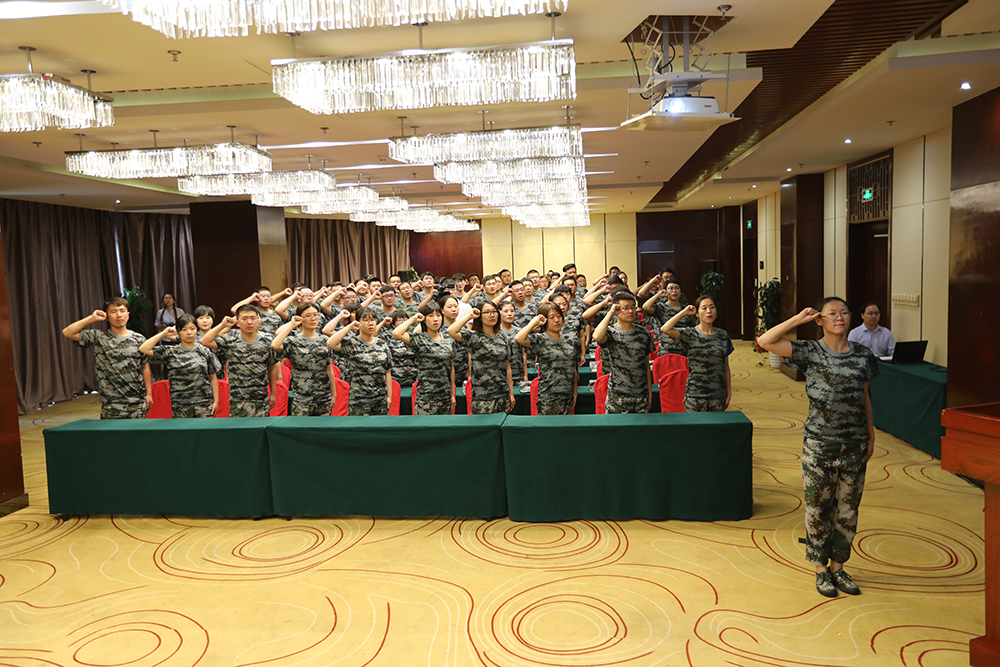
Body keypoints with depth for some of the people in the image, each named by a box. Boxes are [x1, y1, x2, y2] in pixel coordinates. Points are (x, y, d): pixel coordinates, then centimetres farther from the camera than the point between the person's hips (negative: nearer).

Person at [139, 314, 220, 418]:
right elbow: (143, 349, -5)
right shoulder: (171, 352, 3)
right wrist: (163, 333, -2)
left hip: (204, 404, 0)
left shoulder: (204, 351, 4)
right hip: (181, 407, 0)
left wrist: (216, 401, 3)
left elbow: (213, 378, 8)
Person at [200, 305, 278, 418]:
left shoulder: (267, 342, 5)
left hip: (262, 401, 2)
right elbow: (205, 341, -13)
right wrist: (223, 325, -10)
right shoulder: (231, 343, 0)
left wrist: (273, 394, 15)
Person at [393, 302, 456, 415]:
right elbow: (396, 333, -22)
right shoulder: (419, 339, -5)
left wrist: (453, 394, 14)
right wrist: (413, 319, -8)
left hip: (446, 397, 5)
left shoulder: (448, 340, 10)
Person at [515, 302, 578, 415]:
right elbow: (519, 338, -27)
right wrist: (534, 322, -15)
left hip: (567, 397, 5)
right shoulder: (540, 340, -6)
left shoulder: (570, 341, 8)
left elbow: (574, 370, 14)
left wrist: (575, 393, 12)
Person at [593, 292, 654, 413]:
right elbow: (597, 337, -32)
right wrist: (610, 313, -19)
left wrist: (650, 392, 11)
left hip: (641, 395, 4)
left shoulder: (644, 334, 7)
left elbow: (647, 365, 13)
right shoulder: (611, 332, -6)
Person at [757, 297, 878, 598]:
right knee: (818, 508, 6)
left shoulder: (863, 355, 5)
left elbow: (865, 398, 14)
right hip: (819, 445, -3)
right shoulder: (810, 352, -6)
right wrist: (799, 319, -11)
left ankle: (838, 567, 28)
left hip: (854, 446, 3)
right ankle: (821, 569, 22)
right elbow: (765, 341, -16)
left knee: (847, 509, 12)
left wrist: (871, 434, 14)